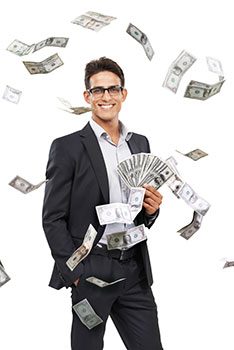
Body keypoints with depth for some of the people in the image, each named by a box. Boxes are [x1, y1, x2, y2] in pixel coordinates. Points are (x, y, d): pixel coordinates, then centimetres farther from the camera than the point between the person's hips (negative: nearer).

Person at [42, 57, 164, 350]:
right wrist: (75, 274, -12)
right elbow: (53, 218, -6)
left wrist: (151, 209, -2)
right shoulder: (68, 147, -5)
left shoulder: (140, 143, 13)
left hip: (135, 271, 5)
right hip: (91, 271, -4)